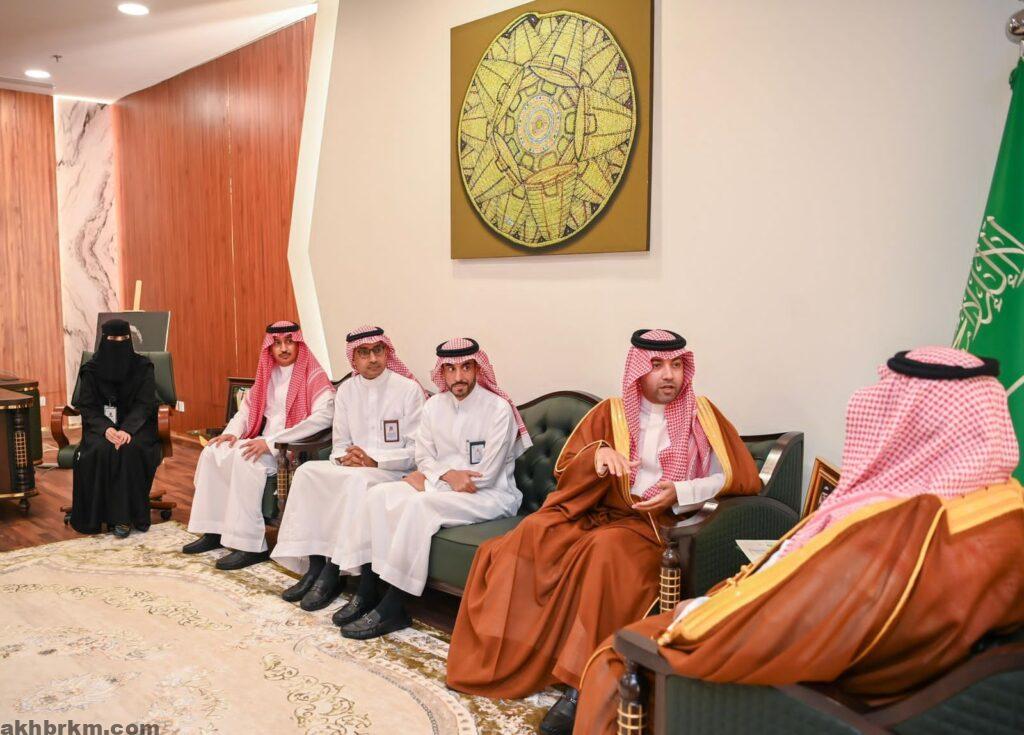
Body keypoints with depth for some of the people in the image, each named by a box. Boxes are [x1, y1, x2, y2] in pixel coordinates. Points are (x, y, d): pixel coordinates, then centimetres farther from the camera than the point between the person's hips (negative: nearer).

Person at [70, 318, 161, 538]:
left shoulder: (143, 367, -1)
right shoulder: (91, 370, 2)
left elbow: (144, 405, -8)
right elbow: (87, 407, -3)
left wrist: (127, 429, -27)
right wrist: (106, 428, -23)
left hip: (135, 425, -1)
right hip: (102, 426, 1)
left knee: (130, 449, -33)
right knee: (101, 450, -32)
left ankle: (125, 515, -23)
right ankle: (99, 514, -19)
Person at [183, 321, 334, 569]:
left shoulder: (313, 376, -8)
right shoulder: (267, 375, 16)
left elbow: (323, 416, -23)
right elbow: (246, 409, 21)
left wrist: (270, 442, -26)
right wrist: (232, 432, -5)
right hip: (264, 442, 8)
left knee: (243, 458, -31)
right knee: (212, 452, -10)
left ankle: (250, 545, -27)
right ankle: (214, 530, -5)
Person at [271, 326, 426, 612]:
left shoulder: (409, 389, -5)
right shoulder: (345, 390, 10)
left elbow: (416, 450, -8)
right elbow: (339, 443, 14)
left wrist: (374, 460, -18)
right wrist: (345, 458, -10)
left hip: (395, 471, -5)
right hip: (353, 468, 5)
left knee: (356, 478, -35)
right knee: (308, 471, -20)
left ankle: (331, 572, -25)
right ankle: (314, 566, -19)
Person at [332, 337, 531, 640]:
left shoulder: (499, 408, -13)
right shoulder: (433, 406, 6)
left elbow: (485, 476, -15)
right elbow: (424, 459, 9)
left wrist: (430, 480, -8)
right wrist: (448, 475, -14)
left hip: (490, 495, -6)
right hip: (441, 487, 6)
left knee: (420, 504, -31)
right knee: (380, 494, -16)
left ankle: (391, 608, -24)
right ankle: (367, 591, -13)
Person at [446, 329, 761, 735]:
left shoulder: (701, 414, 5)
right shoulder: (611, 412, 10)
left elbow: (746, 477, 0)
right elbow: (565, 467, 7)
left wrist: (680, 493, -15)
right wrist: (597, 454, -16)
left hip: (657, 524, -3)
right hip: (599, 512, 3)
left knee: (605, 547, -35)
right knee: (532, 534, -24)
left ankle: (582, 684, -31)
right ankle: (494, 659, -15)